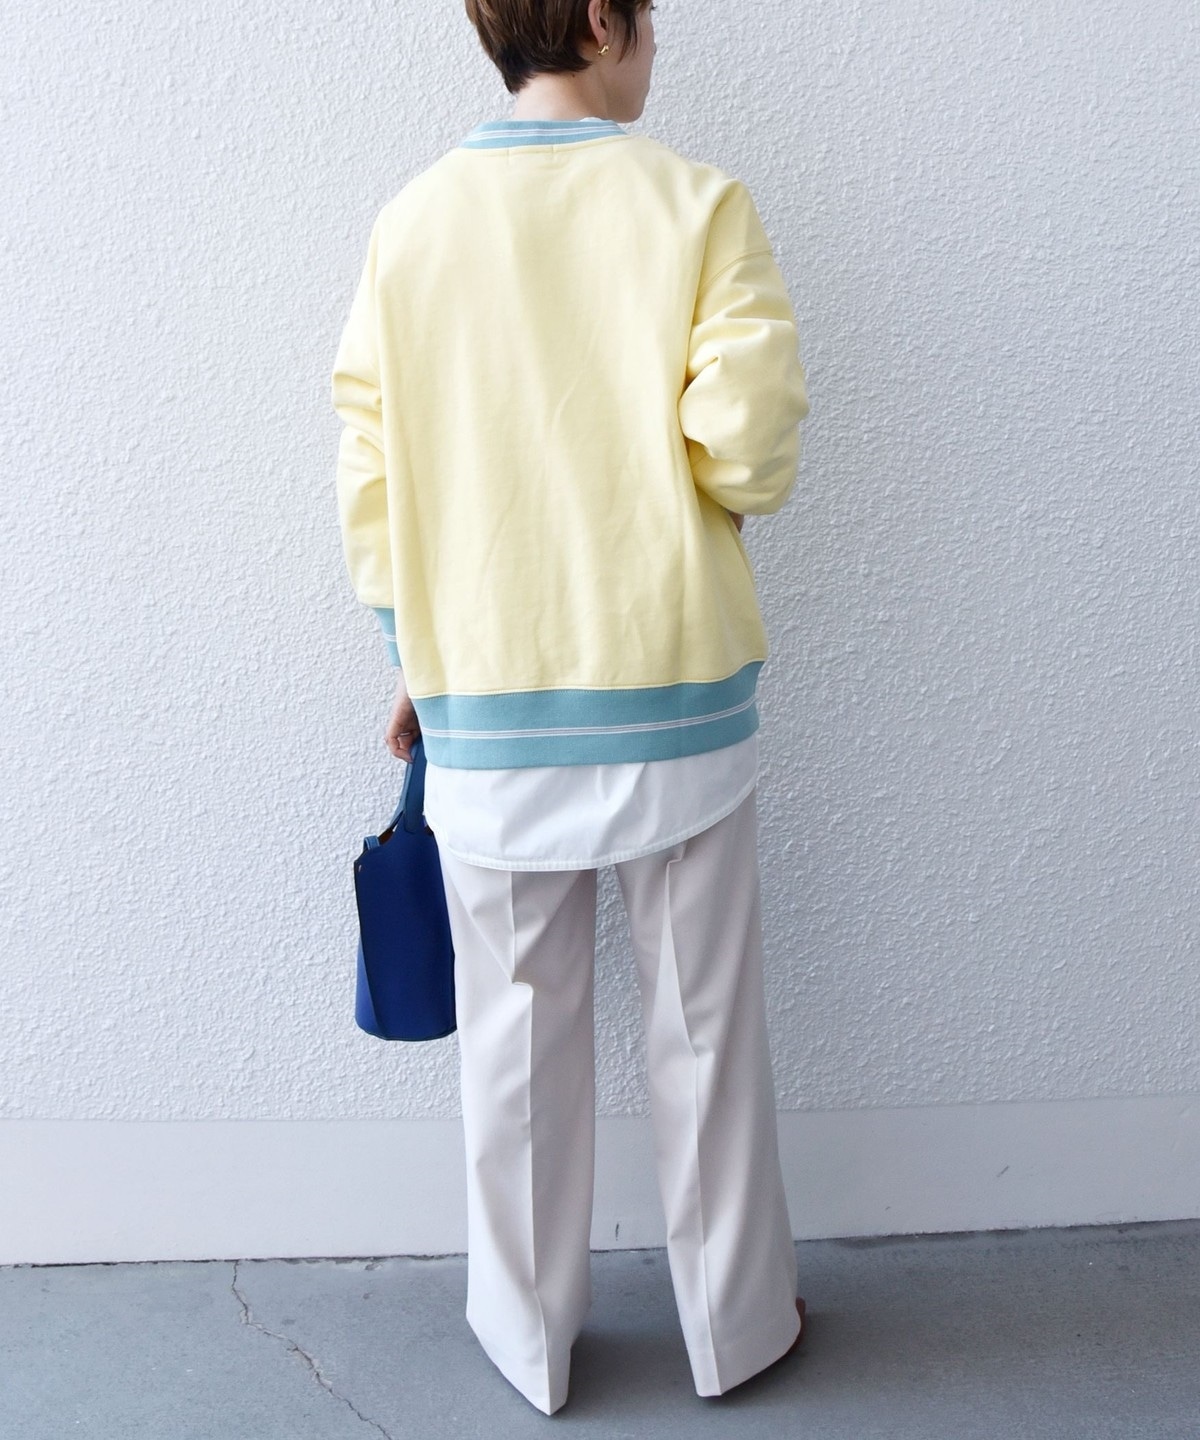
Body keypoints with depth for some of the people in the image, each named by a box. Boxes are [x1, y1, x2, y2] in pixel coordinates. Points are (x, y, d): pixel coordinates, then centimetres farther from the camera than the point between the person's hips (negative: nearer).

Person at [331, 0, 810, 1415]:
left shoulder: (410, 222, 3)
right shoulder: (697, 203, -5)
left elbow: (370, 475, 2)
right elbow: (748, 448, -15)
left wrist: (414, 660, 13)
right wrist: (742, 477, 9)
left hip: (487, 701, 2)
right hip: (671, 685, -2)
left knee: (517, 1029, 15)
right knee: (703, 1022, 14)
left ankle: (527, 1331, 32)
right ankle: (735, 1320, 32)